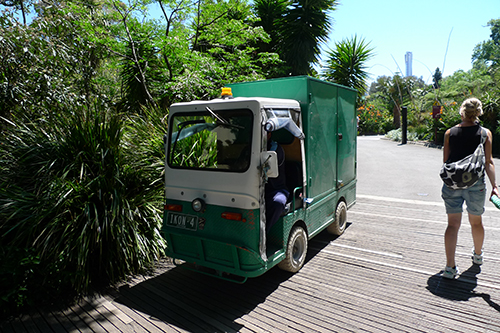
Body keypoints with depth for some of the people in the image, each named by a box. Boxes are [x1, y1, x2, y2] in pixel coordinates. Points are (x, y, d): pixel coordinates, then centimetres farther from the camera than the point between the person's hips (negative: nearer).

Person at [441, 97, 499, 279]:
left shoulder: (449, 133, 1)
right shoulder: (485, 133, -2)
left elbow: (445, 161, 4)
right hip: (475, 184, 0)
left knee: (453, 224, 4)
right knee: (476, 222, 20)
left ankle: (450, 267, -1)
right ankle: (478, 255, 44)